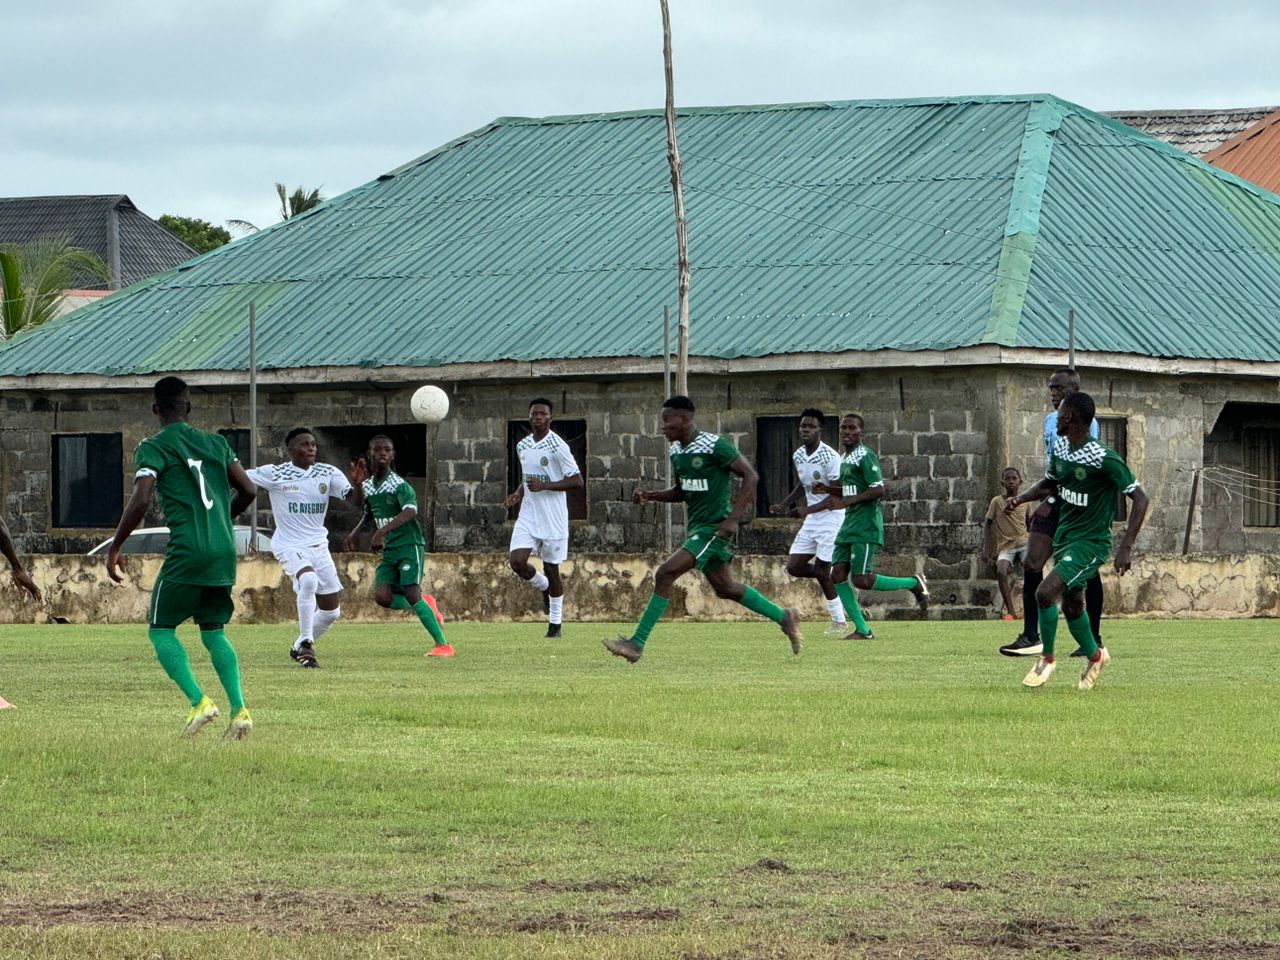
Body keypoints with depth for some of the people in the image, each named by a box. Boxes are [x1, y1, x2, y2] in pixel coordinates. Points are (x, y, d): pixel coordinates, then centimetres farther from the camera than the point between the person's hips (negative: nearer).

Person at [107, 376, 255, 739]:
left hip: (186, 552, -5)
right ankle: (239, 708, -1)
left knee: (161, 629, 8)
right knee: (214, 631, 16)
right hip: (224, 552, 5)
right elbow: (248, 491, 15)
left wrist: (114, 548, -4)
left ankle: (199, 702, -10)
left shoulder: (153, 448, -2)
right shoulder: (216, 443, 14)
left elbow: (140, 501, -13)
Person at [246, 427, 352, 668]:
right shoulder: (274, 474, -7)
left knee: (331, 612, 6)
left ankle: (299, 648, 31)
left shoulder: (328, 474, 1)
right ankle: (306, 643, -22)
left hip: (319, 546, 5)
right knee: (309, 580, -35)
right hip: (289, 546, -5)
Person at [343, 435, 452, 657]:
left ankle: (443, 644, -15)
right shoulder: (368, 486, 9)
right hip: (389, 550, 7)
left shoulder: (399, 485, -14)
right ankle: (424, 606, 14)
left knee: (412, 594, -20)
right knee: (382, 596, -13)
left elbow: (410, 511, -32)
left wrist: (382, 531, -40)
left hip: (409, 545, -7)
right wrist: (356, 532, 13)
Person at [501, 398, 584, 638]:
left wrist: (544, 486, -20)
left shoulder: (557, 446, -11)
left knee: (551, 568, 2)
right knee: (517, 560, -14)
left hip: (553, 517, -5)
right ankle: (544, 587, 18)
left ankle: (555, 624, 16)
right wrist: (518, 495, 5)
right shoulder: (522, 446, 9)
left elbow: (577, 482, -12)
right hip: (528, 515, 5)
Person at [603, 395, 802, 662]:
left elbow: (750, 476, -15)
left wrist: (733, 518, -21)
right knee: (724, 588, 17)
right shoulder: (677, 450, 9)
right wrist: (651, 496, 3)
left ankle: (636, 643, -16)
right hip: (696, 527, 10)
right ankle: (784, 618, 32)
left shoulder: (714, 446, -16)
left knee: (665, 575, -18)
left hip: (714, 528, -10)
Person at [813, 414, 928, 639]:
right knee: (838, 575, -1)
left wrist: (847, 501, -21)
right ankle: (862, 630, 3)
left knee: (862, 580, -14)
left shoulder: (865, 456, -11)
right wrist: (827, 489, 13)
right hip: (848, 525, 9)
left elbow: (879, 490, -19)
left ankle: (915, 584, 6)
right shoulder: (845, 458, 18)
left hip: (866, 526, -9)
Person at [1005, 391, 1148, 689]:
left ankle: (1047, 659, 0)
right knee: (1072, 605, 17)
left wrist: (1126, 547, -25)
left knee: (1046, 591, -20)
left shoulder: (1104, 459, -23)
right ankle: (1095, 656, 41)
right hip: (1064, 535, 8)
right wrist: (1020, 499, 1)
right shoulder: (1060, 448, 1)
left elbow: (1139, 498, -19)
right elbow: (1049, 483, 21)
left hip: (1091, 542, -8)